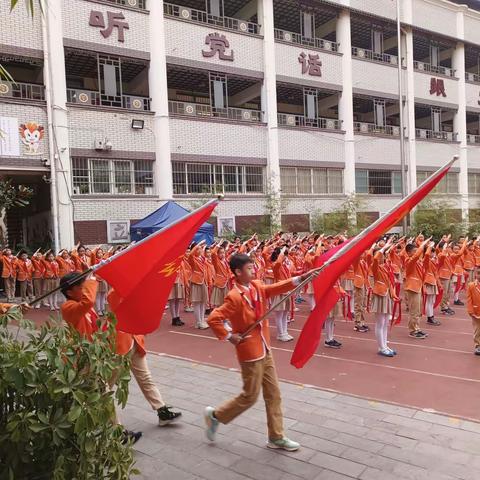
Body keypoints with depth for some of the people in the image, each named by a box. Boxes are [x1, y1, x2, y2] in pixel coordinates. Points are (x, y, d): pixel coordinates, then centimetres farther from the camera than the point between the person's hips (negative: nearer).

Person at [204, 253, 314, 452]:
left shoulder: (257, 287, 2)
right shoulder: (234, 297, -22)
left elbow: (277, 288, -10)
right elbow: (213, 319, -24)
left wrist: (299, 279, -21)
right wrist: (228, 336, -19)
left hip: (264, 349, 8)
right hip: (250, 352, -8)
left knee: (273, 393, 13)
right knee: (250, 396, 6)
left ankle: (276, 437, 25)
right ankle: (215, 415, 26)